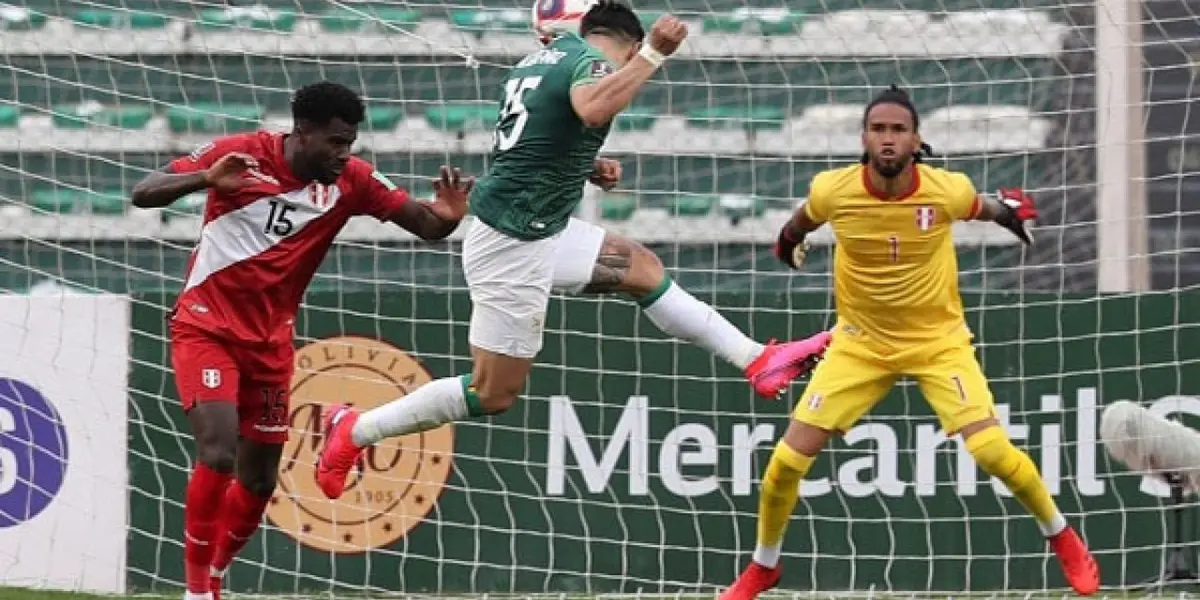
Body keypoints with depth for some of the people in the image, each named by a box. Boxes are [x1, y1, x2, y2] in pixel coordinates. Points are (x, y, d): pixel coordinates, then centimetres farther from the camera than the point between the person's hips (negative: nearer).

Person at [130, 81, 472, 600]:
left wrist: (444, 217, -30)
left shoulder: (351, 181, -6)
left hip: (269, 341, 5)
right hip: (206, 327, -5)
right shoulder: (241, 155, -14)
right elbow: (143, 194, -15)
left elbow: (424, 225, -4)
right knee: (219, 451, -23)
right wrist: (205, 179, -35)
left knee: (259, 480, 9)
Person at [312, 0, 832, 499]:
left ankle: (758, 361, 20)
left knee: (640, 267, 15)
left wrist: (586, 168, 17)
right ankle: (353, 431, 10)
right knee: (494, 393, -1)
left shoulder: (543, 58, 11)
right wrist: (655, 54, -36)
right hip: (512, 244, -10)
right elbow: (594, 108, -40)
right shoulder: (594, 60, -14)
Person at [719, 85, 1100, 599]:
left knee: (991, 449, -17)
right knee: (788, 459, -5)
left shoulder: (947, 190, -20)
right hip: (860, 343, 1)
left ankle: (1061, 537, 11)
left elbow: (982, 208, 5)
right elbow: (804, 219, 8)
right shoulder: (832, 191, -18)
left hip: (938, 341, -1)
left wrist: (1010, 213, -11)